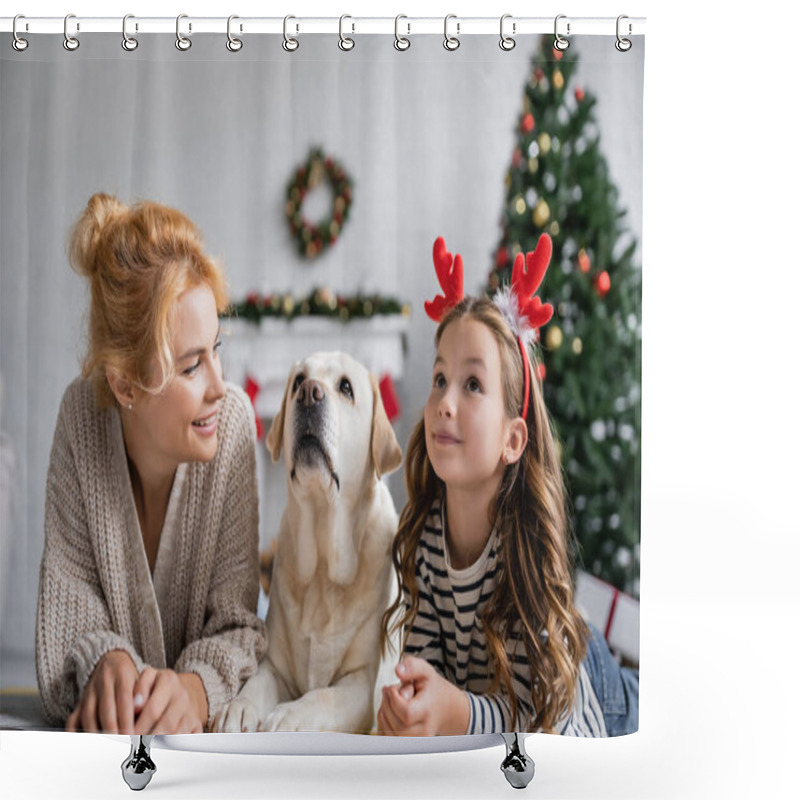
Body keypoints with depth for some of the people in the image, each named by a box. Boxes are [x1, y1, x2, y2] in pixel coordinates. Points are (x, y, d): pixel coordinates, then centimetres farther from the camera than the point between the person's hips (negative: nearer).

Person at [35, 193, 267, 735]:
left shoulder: (233, 421, -16)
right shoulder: (84, 417, -14)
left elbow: (238, 625, -12)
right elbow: (69, 622, -11)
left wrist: (195, 688, -31)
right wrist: (105, 660, -31)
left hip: (199, 726, -1)